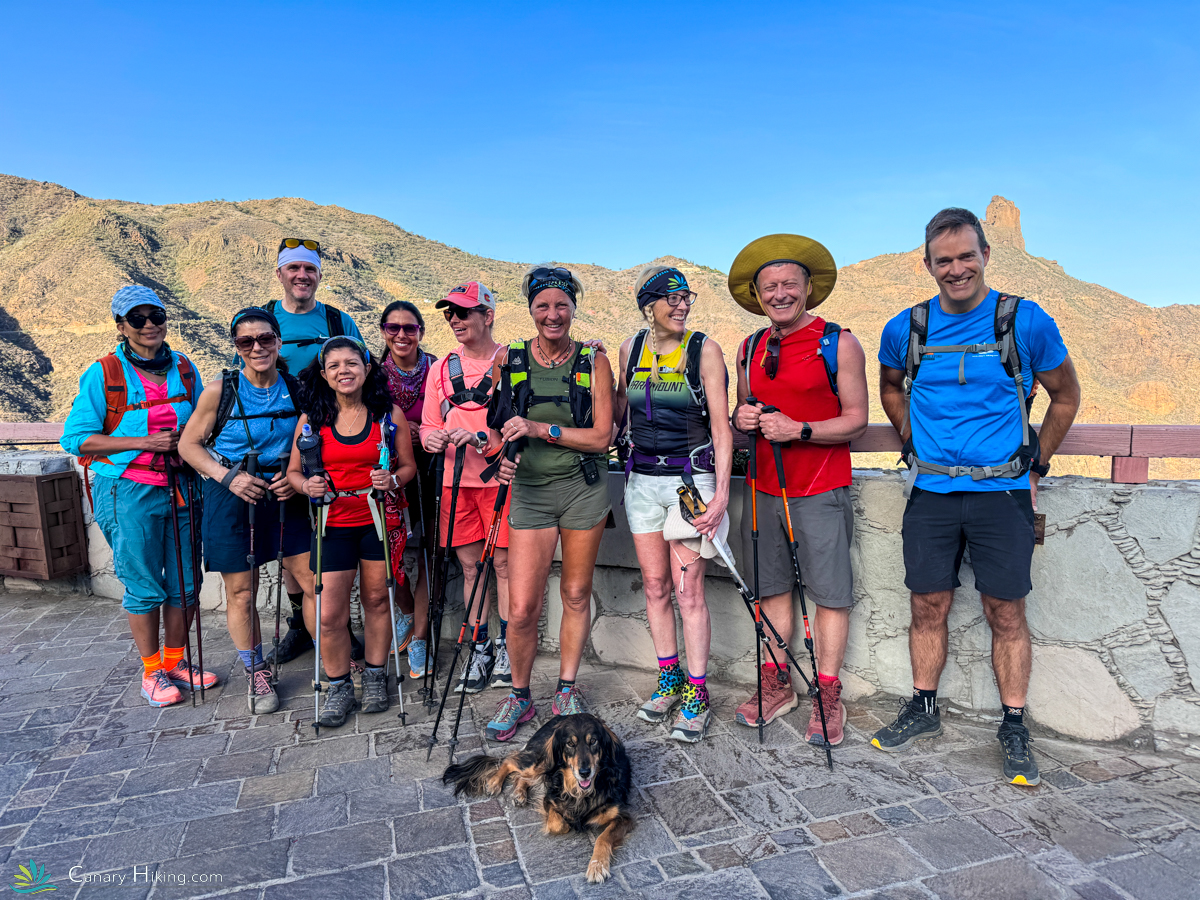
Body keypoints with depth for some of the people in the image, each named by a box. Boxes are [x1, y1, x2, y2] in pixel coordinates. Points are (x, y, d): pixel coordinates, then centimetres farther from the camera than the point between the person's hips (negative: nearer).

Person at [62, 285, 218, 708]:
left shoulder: (184, 369, 7)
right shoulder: (103, 374, -5)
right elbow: (76, 438, -8)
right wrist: (144, 442, -17)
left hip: (182, 487, 4)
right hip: (129, 493, -4)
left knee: (186, 583, 9)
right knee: (145, 587, 4)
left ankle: (174, 661, 29)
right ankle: (151, 672, 22)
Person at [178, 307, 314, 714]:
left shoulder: (296, 389, -1)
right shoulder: (220, 391, -8)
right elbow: (189, 444, -1)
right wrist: (229, 477, -15)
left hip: (283, 495, 2)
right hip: (231, 498, -1)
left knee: (313, 578, -1)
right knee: (240, 591, 6)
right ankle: (256, 673, 26)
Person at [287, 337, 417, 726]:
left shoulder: (390, 414, -1)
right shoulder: (312, 419, 1)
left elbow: (408, 466, 3)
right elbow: (293, 470, 8)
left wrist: (393, 480, -17)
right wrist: (307, 485, -13)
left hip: (380, 519, 0)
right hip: (333, 523, 1)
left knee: (376, 599, 10)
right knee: (329, 615, -2)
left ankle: (375, 677, 30)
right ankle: (339, 687, 20)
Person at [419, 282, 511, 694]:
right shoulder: (440, 369, 13)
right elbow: (429, 424, 16)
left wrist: (481, 437, -21)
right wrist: (432, 438, -8)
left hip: (501, 479, -4)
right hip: (456, 482, 4)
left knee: (504, 563, 2)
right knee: (470, 565, 10)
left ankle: (506, 648, 19)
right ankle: (480, 650, 22)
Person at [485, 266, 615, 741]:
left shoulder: (593, 363, -1)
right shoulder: (508, 360, 2)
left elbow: (602, 437, -8)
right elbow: (498, 426, 12)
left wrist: (541, 428, -18)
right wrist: (502, 457, -9)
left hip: (584, 488, 0)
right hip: (530, 490, 0)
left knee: (576, 594, 10)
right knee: (522, 608, -4)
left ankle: (567, 689, 30)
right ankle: (519, 695, 21)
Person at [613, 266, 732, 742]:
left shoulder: (705, 350, -5)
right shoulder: (631, 349, 7)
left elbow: (720, 425, -9)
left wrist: (722, 493, -15)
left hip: (692, 480, -4)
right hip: (642, 480, 4)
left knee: (687, 588, -3)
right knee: (655, 585, 10)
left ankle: (696, 694, 11)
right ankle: (669, 679, 26)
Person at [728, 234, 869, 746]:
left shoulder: (839, 344, -4)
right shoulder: (750, 349, 10)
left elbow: (856, 419, -6)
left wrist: (799, 430, -21)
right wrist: (740, 419, -4)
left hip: (821, 492, -4)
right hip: (763, 488, 5)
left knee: (830, 593, 3)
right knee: (773, 586, 12)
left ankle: (827, 697, 16)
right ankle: (776, 685, 26)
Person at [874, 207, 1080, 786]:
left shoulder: (1026, 322, -4)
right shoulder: (905, 329, 2)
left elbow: (1066, 396, 9)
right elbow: (891, 387, 21)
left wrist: (1036, 465, 6)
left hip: (1002, 491, -2)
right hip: (931, 491, 2)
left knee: (1006, 612, 4)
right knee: (928, 606, 8)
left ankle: (1014, 726, 21)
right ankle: (923, 710, 25)